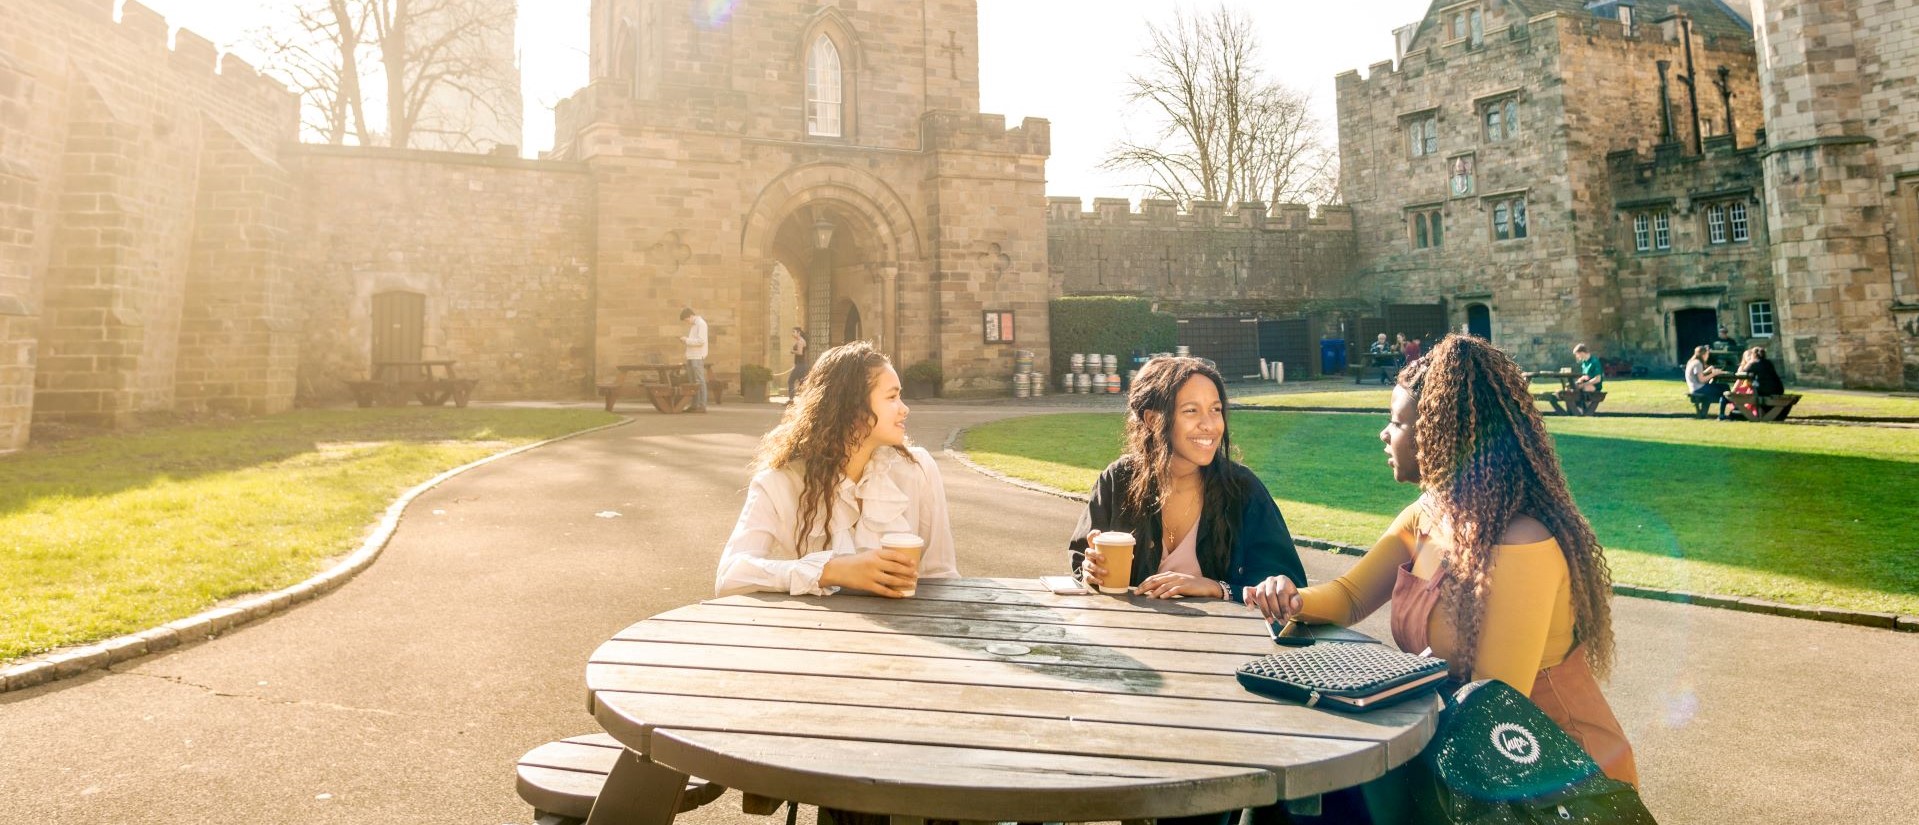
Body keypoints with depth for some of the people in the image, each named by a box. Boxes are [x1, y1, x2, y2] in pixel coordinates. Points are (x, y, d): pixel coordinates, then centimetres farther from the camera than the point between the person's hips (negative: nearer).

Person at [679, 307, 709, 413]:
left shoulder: (701, 324, -9)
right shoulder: (691, 325, 19)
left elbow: (701, 341, -18)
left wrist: (687, 340, -15)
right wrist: (684, 339, 6)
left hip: (698, 357, -9)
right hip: (690, 356, 9)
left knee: (700, 381, -8)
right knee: (693, 382, 9)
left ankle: (702, 406, -7)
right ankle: (695, 405, 13)